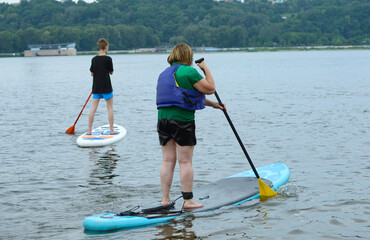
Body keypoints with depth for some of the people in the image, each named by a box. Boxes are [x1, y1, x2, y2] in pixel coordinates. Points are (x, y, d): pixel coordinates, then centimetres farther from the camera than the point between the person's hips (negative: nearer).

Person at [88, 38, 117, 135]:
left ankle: (89, 130, 4)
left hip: (96, 88, 4)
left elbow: (92, 73, 7)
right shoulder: (108, 59, -11)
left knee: (93, 108, 5)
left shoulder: (94, 59, 1)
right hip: (106, 87, -4)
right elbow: (111, 72, -1)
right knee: (110, 108, 5)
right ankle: (111, 130, 5)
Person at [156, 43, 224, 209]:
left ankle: (165, 199, 11)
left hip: (163, 119, 7)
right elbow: (210, 89, -5)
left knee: (168, 160, 10)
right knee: (185, 161, -1)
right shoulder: (189, 71, -7)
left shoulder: (165, 73, 19)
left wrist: (211, 104, 25)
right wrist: (205, 68, 9)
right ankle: (188, 200, 2)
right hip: (182, 120, -7)